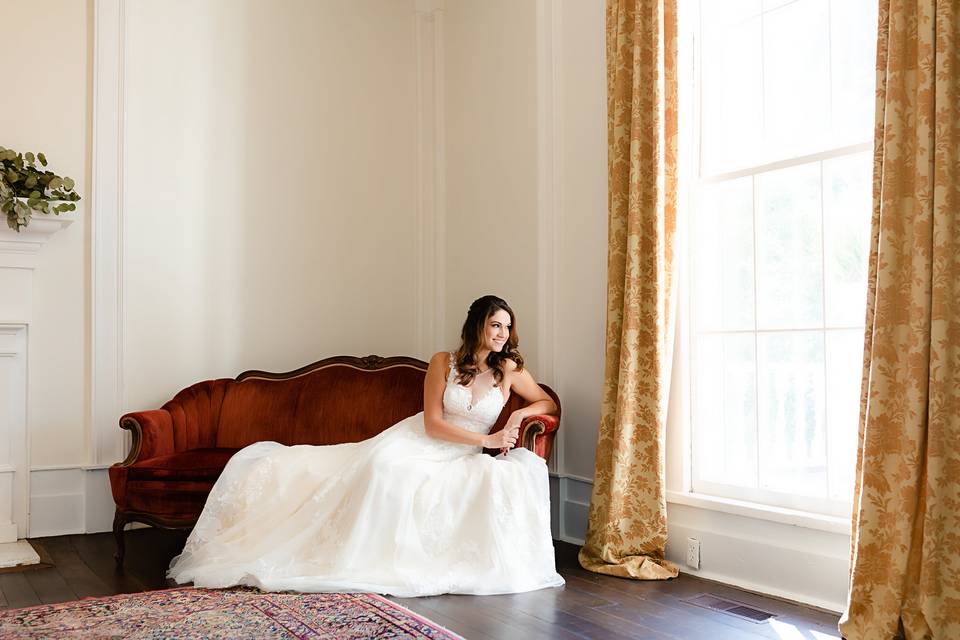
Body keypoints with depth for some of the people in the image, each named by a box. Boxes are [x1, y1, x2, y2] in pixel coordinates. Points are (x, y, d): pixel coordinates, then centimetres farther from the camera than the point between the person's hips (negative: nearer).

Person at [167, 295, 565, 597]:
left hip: (459, 463, 3)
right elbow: (433, 424, -8)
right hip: (414, 446, -2)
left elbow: (548, 404, 11)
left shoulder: (509, 368, 2)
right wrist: (486, 439, -16)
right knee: (380, 468, -33)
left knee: (513, 475, -26)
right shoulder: (443, 363, -4)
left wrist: (518, 416, -10)